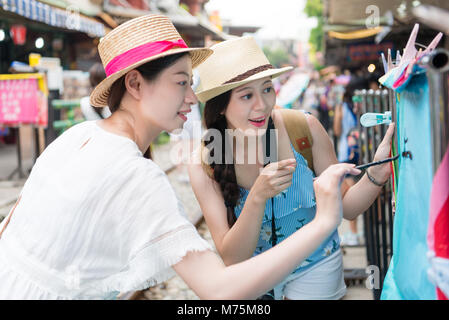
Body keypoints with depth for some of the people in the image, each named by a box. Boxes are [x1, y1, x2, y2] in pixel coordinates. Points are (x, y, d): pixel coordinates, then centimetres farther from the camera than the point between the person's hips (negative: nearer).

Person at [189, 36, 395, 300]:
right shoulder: (205, 167, -20)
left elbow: (346, 207, -11)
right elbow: (232, 258, -23)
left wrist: (377, 174, -31)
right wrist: (258, 197, -39)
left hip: (314, 267, 0)